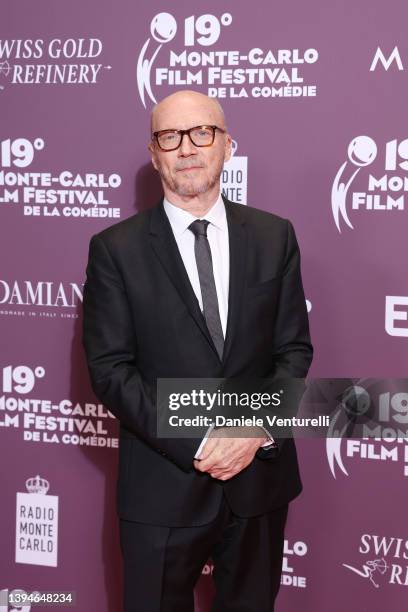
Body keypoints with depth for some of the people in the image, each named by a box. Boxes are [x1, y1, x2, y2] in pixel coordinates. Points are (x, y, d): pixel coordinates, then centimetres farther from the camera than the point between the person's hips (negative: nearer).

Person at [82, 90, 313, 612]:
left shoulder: (274, 236, 3)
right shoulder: (116, 249, -5)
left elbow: (295, 348, 3)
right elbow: (110, 369, -9)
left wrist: (258, 429, -14)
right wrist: (199, 444, -17)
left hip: (261, 477, 3)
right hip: (162, 488, -2)